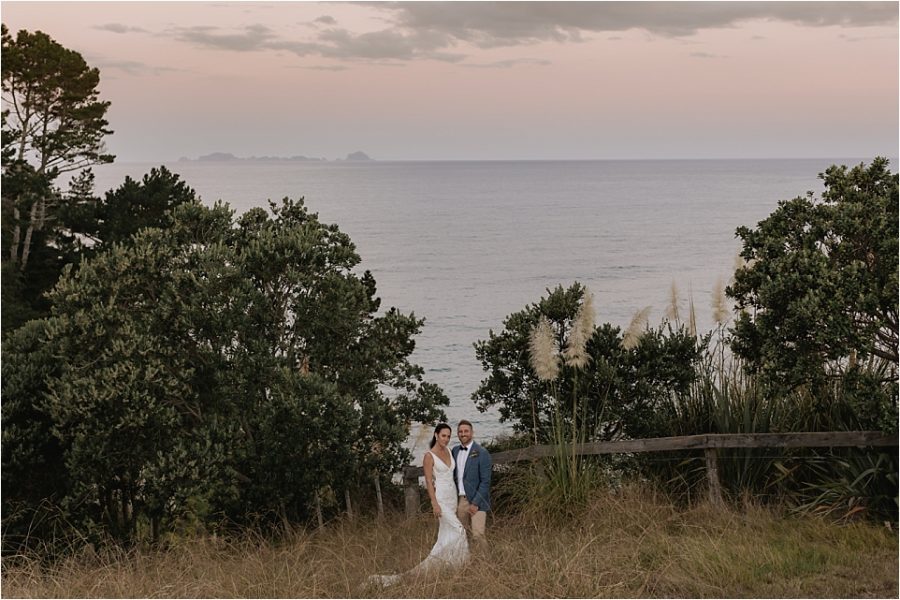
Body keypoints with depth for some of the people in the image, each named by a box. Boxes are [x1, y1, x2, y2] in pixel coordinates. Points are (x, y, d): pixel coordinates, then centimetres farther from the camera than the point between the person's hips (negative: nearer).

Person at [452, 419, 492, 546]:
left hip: (476, 501, -6)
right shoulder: (455, 451, 9)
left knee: (477, 534, -15)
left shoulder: (482, 453, -10)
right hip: (459, 501, 6)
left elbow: (485, 481, -12)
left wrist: (476, 503, -16)